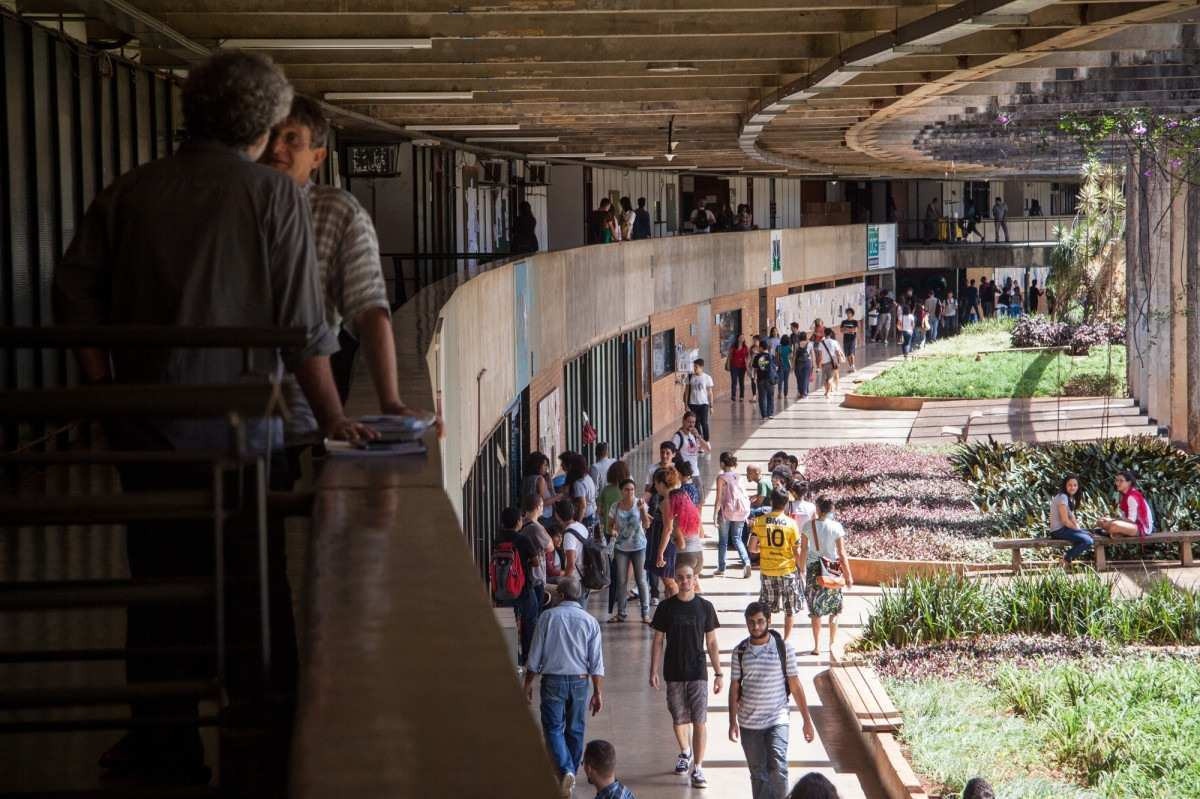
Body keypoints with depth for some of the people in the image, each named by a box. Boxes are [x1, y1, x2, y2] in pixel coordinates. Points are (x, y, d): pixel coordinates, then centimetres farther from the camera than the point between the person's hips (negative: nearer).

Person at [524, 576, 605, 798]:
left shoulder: (548, 617, -4)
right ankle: (572, 773, 24)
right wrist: (598, 692, 3)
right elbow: (596, 663, -2)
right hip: (579, 680, 2)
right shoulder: (589, 621, 0)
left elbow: (534, 656, -2)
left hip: (553, 679, -2)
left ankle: (565, 770, -19)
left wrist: (528, 683, 8)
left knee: (553, 728, 0)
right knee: (575, 729, 14)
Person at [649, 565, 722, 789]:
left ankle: (698, 769, -3)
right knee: (679, 719, 13)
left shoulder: (705, 607, -1)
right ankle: (685, 753, 39)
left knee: (699, 721, -7)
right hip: (674, 673, 1)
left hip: (698, 673, -1)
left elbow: (712, 643, 3)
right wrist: (653, 672, -2)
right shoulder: (666, 608, 0)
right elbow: (658, 641, 4)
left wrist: (719, 673, 1)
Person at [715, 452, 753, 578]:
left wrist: (715, 515, -8)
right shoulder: (738, 476, 7)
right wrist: (746, 513, 18)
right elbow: (745, 496, 10)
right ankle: (746, 562, -9)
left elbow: (719, 498, -11)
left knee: (723, 541, 8)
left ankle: (721, 569, 13)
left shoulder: (722, 477, -7)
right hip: (741, 510, 4)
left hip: (726, 510, -4)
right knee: (737, 538, 13)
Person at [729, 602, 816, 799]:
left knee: (778, 768, -20)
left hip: (777, 721, -2)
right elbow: (734, 688, 6)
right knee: (758, 774, 9)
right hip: (749, 724, 2)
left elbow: (795, 686, -1)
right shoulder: (740, 652, 1)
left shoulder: (784, 648, -4)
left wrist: (807, 720, -1)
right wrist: (733, 722, 1)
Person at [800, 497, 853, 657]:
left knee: (815, 609, 11)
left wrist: (802, 570, 11)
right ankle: (832, 643, 21)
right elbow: (842, 554, -9)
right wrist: (848, 576, -1)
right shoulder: (836, 527, -12)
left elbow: (803, 550, -2)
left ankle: (817, 646, 11)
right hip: (832, 569, -1)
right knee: (834, 609, 15)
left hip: (813, 568, 1)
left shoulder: (809, 526, -8)